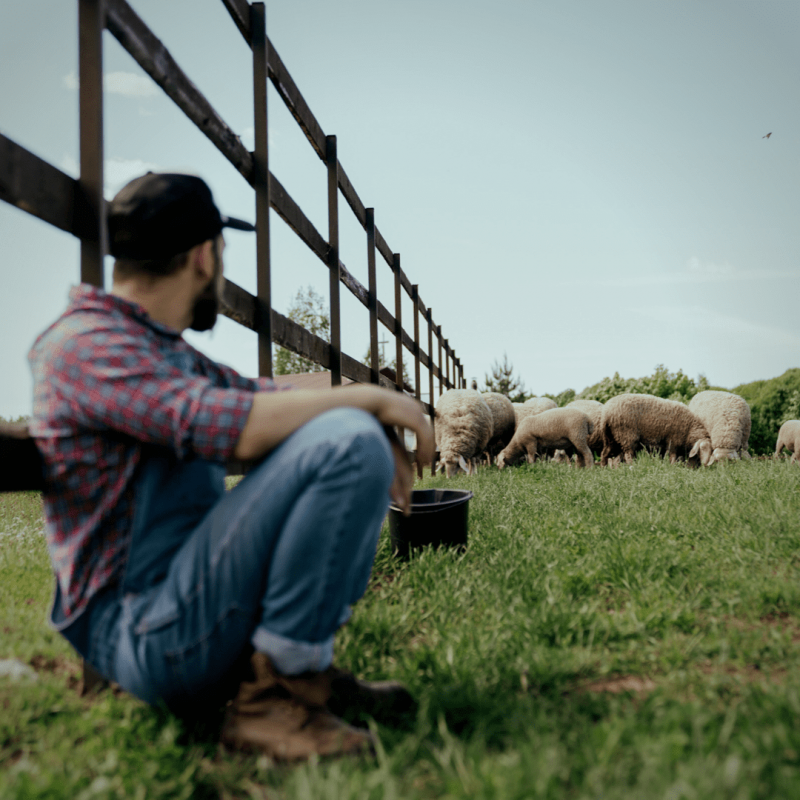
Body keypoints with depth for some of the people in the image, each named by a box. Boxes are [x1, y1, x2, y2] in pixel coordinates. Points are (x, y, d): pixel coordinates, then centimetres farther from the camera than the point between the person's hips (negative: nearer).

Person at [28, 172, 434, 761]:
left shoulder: (166, 350, 15)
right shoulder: (88, 345, -15)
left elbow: (261, 396, 18)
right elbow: (236, 427, -28)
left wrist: (378, 425, 1)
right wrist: (371, 399, -15)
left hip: (186, 606, 10)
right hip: (144, 637, -10)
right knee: (349, 443, -23)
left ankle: (309, 665, 8)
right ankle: (273, 696, -14)